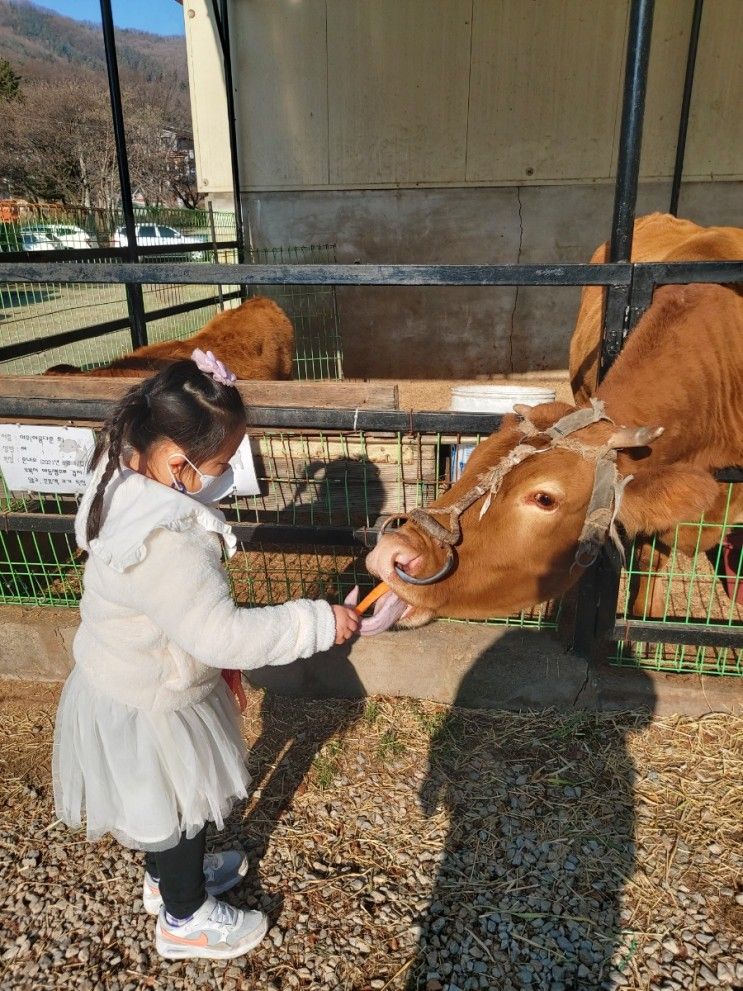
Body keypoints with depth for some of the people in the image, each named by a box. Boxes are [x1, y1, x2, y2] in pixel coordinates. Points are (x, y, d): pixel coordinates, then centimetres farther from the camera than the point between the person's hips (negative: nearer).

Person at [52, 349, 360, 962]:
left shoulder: (126, 477, -10)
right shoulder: (163, 546, -41)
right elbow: (225, 634, -37)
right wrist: (318, 623, -30)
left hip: (139, 680, 9)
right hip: (148, 710, -8)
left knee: (173, 800, 31)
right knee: (179, 807, 18)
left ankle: (169, 873, 58)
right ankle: (186, 918, 45)